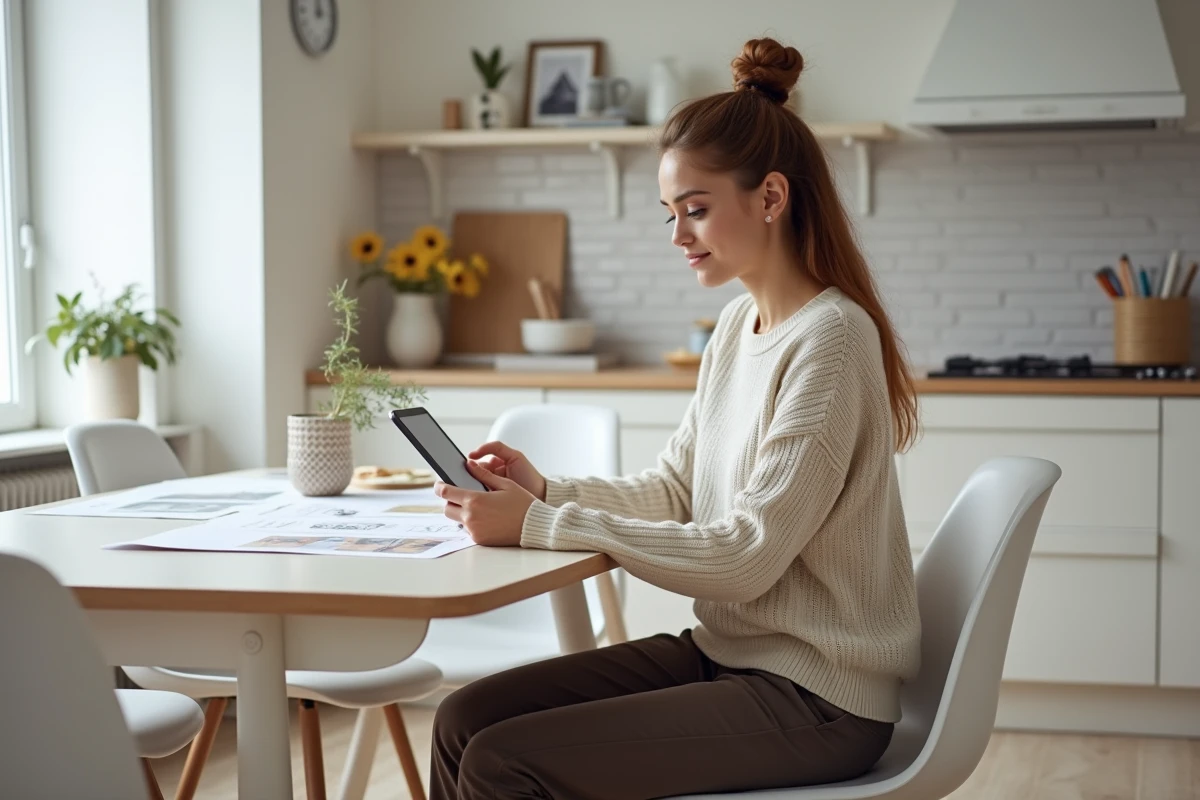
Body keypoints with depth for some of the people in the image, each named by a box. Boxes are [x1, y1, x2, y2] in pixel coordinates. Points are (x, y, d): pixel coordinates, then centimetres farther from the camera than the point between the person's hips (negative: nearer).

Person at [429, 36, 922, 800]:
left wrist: (541, 526, -22)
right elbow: (672, 492, 13)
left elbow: (748, 556, -23)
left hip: (814, 698, -8)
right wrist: (547, 492, -6)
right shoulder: (739, 323, 9)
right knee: (464, 719, -1)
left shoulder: (829, 338, -19)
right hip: (726, 650, 8)